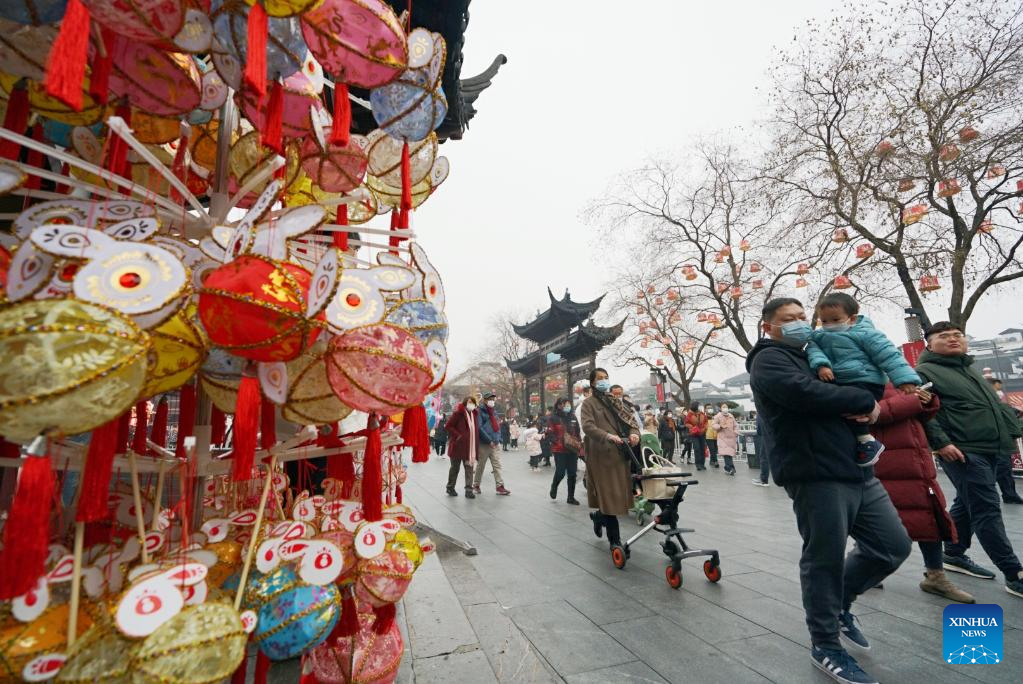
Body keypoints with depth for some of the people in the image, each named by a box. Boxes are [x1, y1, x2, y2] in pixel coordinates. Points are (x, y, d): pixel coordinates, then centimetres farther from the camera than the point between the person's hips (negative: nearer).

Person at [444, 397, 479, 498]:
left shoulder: (474, 414, 10)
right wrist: (457, 436, -17)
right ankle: (450, 488, 25)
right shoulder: (458, 413, -10)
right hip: (458, 445, -5)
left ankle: (469, 490, 3)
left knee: (469, 468, 1)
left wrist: (476, 445, 10)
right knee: (455, 467, 9)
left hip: (471, 447, 5)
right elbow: (448, 426, -12)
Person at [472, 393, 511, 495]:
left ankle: (500, 486, 1)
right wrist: (489, 440, -16)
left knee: (497, 465, 1)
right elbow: (479, 428, -15)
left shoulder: (494, 412, 16)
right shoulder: (480, 411, -6)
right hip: (484, 444, -6)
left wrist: (498, 439, 6)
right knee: (481, 466, 6)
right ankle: (476, 485, 20)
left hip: (495, 444, 6)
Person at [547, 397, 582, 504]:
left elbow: (577, 432, 17)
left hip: (572, 450, 5)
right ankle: (553, 488, 24)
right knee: (560, 473, -6)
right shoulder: (554, 418, -5)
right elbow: (550, 434, -9)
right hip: (559, 450, -5)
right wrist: (560, 442, -20)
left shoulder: (573, 417, 10)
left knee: (572, 473, 5)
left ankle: (571, 497, 17)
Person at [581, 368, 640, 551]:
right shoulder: (589, 403, 1)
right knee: (609, 495, -4)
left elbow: (630, 418, 9)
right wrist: (608, 436, -29)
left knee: (618, 493, 9)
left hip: (620, 452, 5)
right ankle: (615, 540, 7)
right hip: (601, 454, -5)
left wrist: (634, 432, -13)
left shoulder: (615, 401, 18)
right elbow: (588, 426, -13)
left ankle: (598, 516, 35)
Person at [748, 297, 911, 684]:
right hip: (816, 475, -9)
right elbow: (806, 393, -23)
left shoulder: (810, 357, 23)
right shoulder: (768, 359, -7)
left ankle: (840, 601, 33)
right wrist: (863, 401, -10)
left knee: (893, 545, 13)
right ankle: (826, 646, 19)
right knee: (825, 560, 0)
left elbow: (860, 387, 27)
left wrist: (869, 406, 5)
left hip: (856, 469, 9)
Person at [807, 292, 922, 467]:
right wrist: (821, 365, -26)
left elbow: (889, 356, -8)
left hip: (866, 382, -7)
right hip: (838, 383, 7)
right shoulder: (819, 336, 11)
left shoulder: (865, 333, -4)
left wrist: (904, 379, -17)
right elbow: (813, 350, -5)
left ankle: (867, 441, -12)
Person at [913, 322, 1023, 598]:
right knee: (987, 510, -7)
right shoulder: (926, 372, -7)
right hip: (963, 451, -9)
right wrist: (941, 442, -22)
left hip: (990, 450, 9)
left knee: (967, 505, 16)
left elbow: (997, 406, 26)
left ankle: (954, 555, 29)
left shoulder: (972, 370, 21)